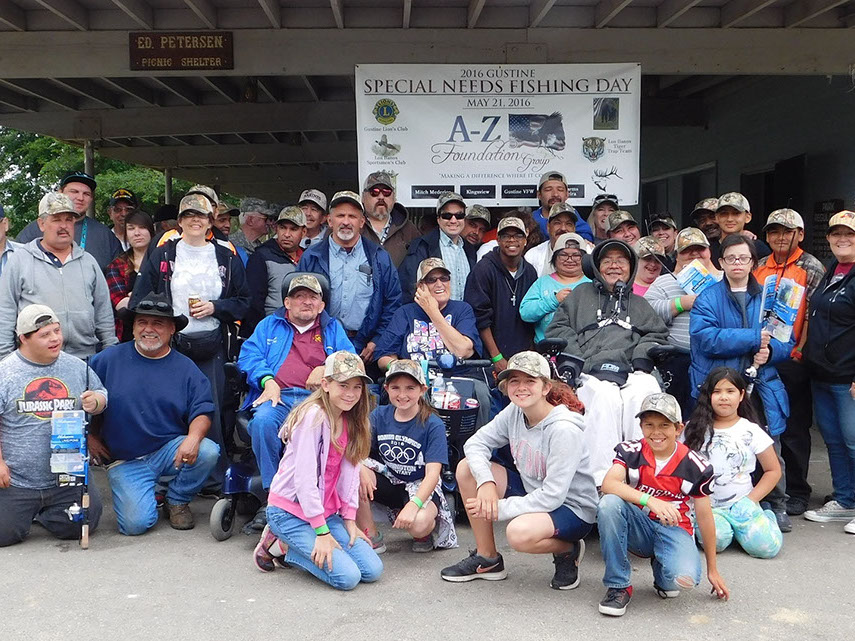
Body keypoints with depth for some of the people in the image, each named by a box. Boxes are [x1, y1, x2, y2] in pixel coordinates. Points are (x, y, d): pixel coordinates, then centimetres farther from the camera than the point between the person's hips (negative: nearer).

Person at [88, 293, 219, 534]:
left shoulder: (185, 368, 3)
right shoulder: (109, 359, 1)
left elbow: (202, 411, -4)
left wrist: (193, 437, -24)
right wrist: (89, 436, 5)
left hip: (170, 450, 1)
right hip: (125, 461, -1)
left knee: (208, 452, -29)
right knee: (136, 523, -20)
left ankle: (177, 501, 2)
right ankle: (149, 494, 19)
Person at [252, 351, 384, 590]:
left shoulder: (351, 421, 6)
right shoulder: (314, 416, -20)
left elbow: (350, 471, 6)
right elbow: (304, 476, -22)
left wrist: (349, 520, 0)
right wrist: (321, 532, -20)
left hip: (326, 510, 8)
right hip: (290, 510, -8)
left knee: (372, 570, -4)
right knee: (347, 576, -19)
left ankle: (290, 546, 10)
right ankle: (280, 543, 2)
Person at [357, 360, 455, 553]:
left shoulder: (433, 425, -14)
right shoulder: (379, 416, -1)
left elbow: (432, 473, -21)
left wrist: (413, 504, -37)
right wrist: (361, 469, -30)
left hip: (420, 487, -4)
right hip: (388, 481, 4)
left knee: (418, 524, -36)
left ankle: (427, 532, 4)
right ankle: (371, 537, -10)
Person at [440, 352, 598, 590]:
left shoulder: (564, 430, -27)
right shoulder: (514, 412, -7)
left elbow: (552, 497, -28)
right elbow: (476, 443, -1)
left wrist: (498, 508, -25)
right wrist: (486, 482, -20)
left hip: (572, 508, -7)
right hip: (532, 491, 8)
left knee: (519, 532, -38)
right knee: (467, 468, -7)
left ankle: (568, 550, -1)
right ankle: (487, 559, 4)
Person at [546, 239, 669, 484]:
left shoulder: (640, 304, 34)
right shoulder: (582, 294, 28)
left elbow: (657, 335, 21)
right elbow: (558, 330, 17)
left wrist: (641, 357, -1)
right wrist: (583, 361, 0)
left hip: (632, 372, 2)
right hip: (590, 374, -2)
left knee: (644, 392, -34)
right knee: (605, 396, -36)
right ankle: (602, 477, -38)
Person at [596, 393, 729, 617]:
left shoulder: (695, 466, -8)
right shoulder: (631, 451, -8)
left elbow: (704, 517, 0)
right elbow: (608, 484, -26)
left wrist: (712, 570, 5)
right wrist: (651, 501, -41)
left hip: (674, 529, -1)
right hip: (638, 528, 1)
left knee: (684, 578, -32)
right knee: (609, 503, -32)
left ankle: (661, 570, 10)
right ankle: (618, 586, -17)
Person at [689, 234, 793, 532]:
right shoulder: (708, 299, 4)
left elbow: (786, 343, 13)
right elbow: (706, 338, -12)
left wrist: (769, 351, -10)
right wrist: (753, 338, -13)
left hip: (761, 388, 2)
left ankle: (777, 506, 18)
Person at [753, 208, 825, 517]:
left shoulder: (812, 268, -2)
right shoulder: (759, 267, 11)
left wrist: (799, 349, -15)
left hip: (793, 361, -4)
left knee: (794, 429, 4)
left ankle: (797, 492, 15)